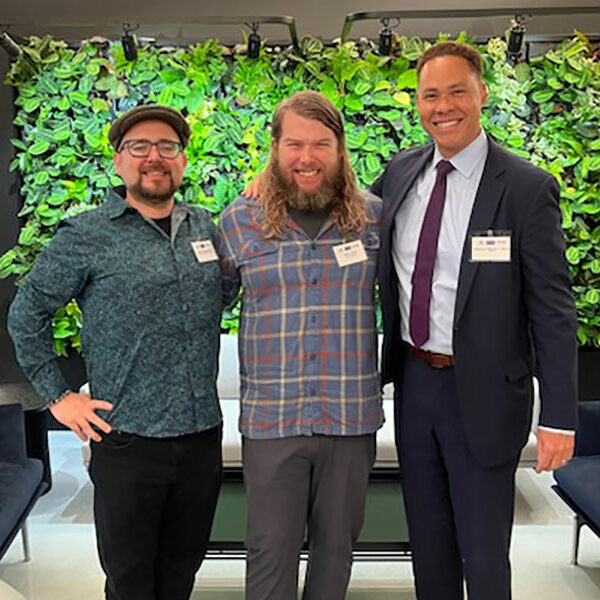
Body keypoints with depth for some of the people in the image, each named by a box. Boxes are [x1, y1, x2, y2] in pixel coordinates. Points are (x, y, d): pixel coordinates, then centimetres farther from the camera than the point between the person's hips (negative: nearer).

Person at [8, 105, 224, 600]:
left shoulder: (204, 227, 7)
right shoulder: (86, 236, -7)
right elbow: (26, 316, 0)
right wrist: (58, 396, -3)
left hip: (203, 435, 4)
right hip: (128, 442, -4)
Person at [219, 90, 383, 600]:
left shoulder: (374, 217, 2)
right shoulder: (239, 220, 0)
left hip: (352, 417, 1)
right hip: (270, 419, -1)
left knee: (336, 543, 17)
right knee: (271, 549, 7)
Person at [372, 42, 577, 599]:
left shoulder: (527, 188, -13)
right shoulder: (401, 171, 3)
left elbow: (552, 309, -12)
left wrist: (558, 418, -13)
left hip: (482, 392, -5)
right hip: (412, 380, 5)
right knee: (428, 542, 22)